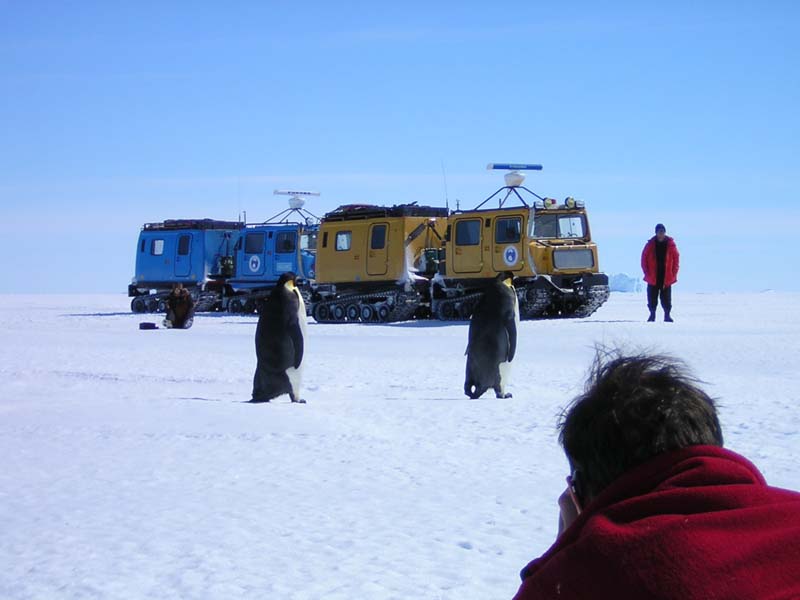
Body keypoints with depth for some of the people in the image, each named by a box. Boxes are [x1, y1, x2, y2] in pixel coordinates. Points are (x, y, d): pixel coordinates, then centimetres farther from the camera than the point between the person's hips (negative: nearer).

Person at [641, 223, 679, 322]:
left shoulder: (671, 244, -1)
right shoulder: (650, 244, -1)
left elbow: (676, 259, 3)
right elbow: (644, 259, 3)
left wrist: (673, 274, -3)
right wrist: (647, 274, -4)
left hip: (667, 278, 0)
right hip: (653, 278, 0)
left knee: (666, 299, 3)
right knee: (652, 298, 4)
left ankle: (667, 315, 11)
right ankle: (652, 314, 15)